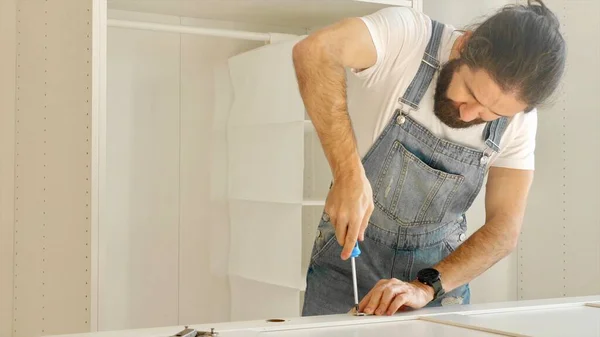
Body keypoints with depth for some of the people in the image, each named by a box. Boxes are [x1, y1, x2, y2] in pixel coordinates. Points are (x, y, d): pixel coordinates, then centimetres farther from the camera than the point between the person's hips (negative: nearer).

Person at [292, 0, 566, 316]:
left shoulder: (519, 116, -10)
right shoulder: (406, 35, -22)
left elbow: (505, 228, -12)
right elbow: (314, 51, -39)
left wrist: (426, 287, -25)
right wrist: (350, 174, -46)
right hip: (348, 254, -2)